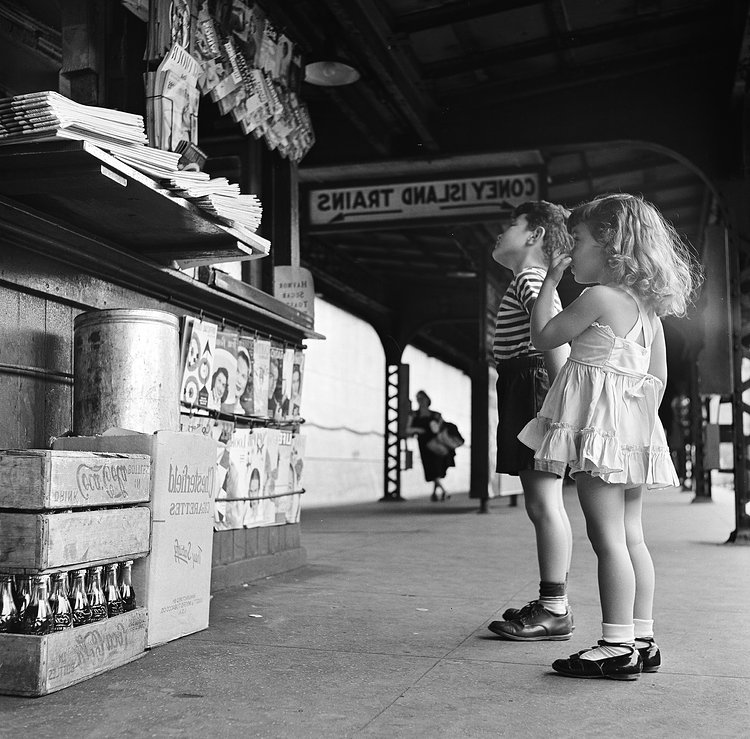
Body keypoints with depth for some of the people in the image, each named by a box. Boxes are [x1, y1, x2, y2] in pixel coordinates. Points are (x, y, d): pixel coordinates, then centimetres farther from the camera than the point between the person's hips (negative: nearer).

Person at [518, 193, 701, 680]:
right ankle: (643, 640, 16)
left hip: (597, 420, -9)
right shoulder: (647, 306, 14)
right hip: (635, 426, 9)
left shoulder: (599, 297, -12)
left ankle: (618, 646, -4)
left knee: (607, 535, -7)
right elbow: (658, 376, 16)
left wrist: (550, 282, 3)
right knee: (631, 534, 12)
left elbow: (543, 337, -6)